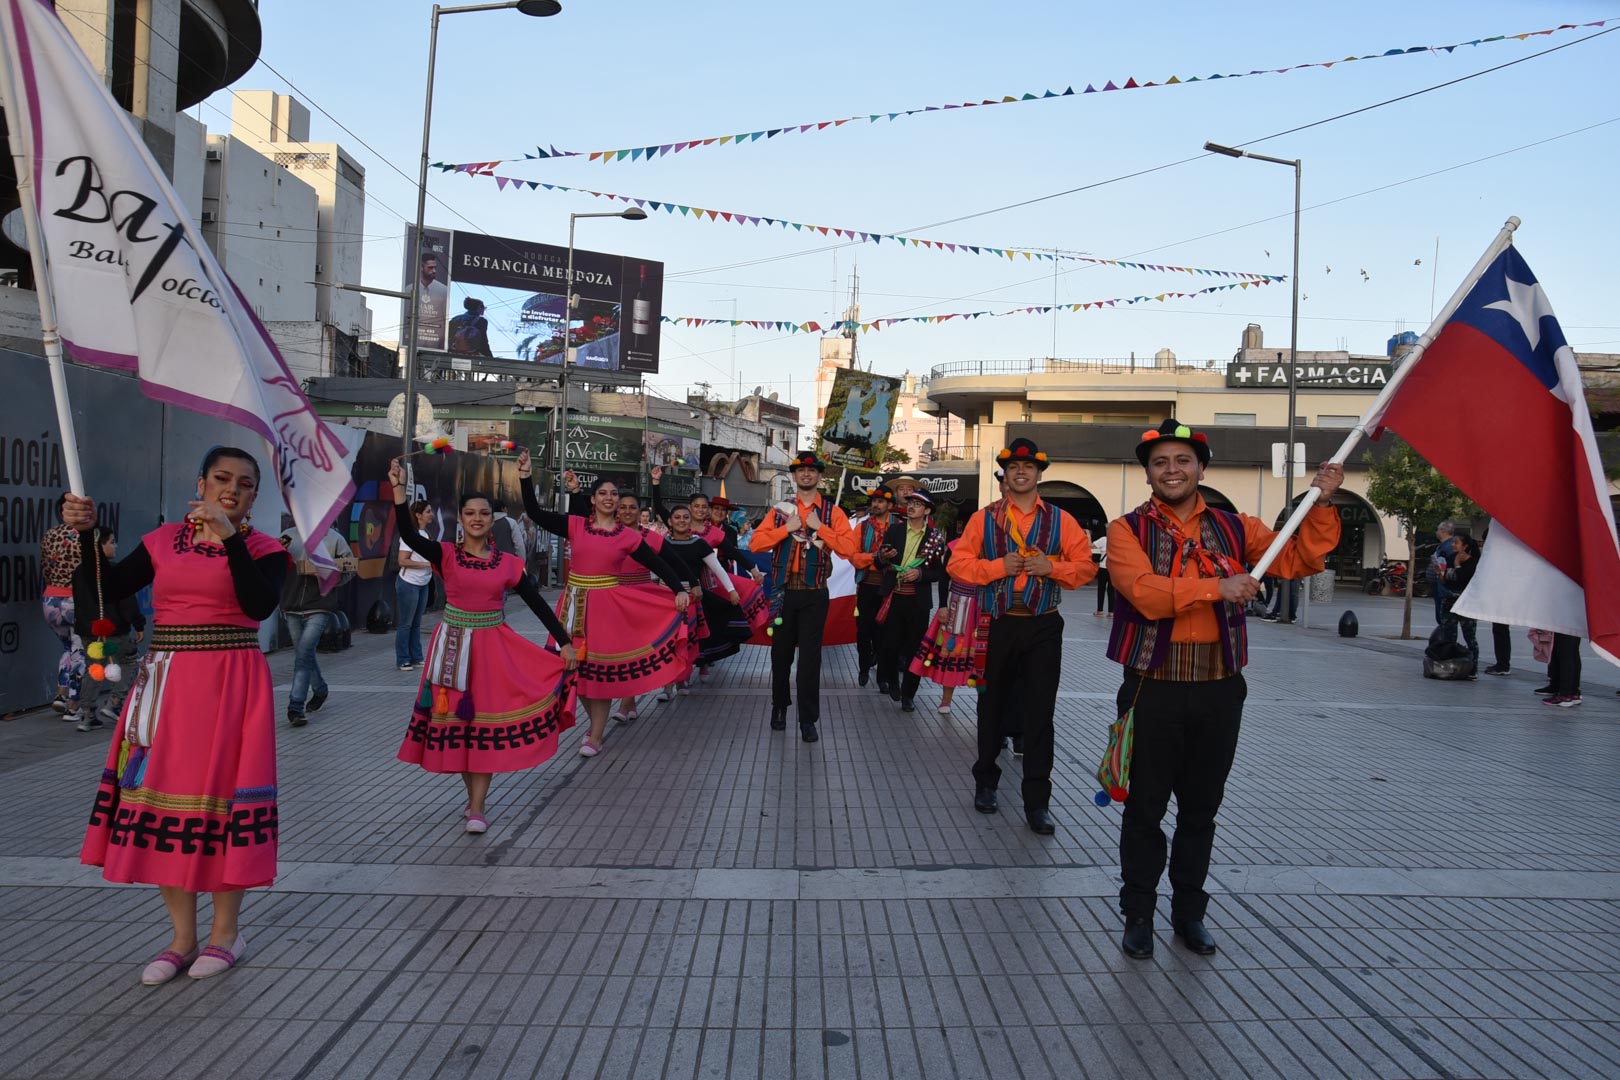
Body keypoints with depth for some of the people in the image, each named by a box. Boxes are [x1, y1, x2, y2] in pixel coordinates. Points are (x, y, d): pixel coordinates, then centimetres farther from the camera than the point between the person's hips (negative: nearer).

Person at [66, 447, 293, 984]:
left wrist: (229, 536, -23)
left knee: (221, 797, 0)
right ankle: (182, 937, 19)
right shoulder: (163, 540, 9)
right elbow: (110, 588, 1)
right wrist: (85, 532, -10)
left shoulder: (263, 548, -2)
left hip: (231, 684, -4)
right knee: (163, 797, 6)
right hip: (166, 683, 4)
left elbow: (259, 605, -19)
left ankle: (226, 931, 17)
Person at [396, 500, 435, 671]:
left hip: (423, 584, 8)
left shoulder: (425, 533, 8)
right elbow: (402, 561, -20)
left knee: (416, 623, 13)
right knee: (406, 623, 1)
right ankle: (403, 660, 8)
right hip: (408, 584, -7)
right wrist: (426, 564, -21)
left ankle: (416, 658, 20)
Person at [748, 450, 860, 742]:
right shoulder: (780, 510, 7)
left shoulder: (832, 512, 3)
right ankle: (779, 707, 30)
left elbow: (849, 548, -10)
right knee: (781, 652, 12)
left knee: (810, 656, -1)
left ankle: (808, 720, 6)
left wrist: (819, 527, -15)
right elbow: (755, 543, -3)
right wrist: (787, 529, -12)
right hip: (783, 592, 2)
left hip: (814, 594, -2)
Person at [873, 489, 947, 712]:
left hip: (918, 600, -1)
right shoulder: (895, 529, 4)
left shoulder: (936, 537, 0)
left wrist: (920, 573, -14)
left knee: (914, 647, 2)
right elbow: (879, 562, 5)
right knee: (889, 644, 0)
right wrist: (883, 557, -18)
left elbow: (940, 572, 2)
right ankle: (892, 680, 27)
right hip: (894, 597, 1)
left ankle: (908, 694, 13)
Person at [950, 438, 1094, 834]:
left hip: (1043, 627, 0)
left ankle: (1037, 802, 5)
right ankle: (986, 783, 32)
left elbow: (1086, 566, 4)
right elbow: (958, 563, -1)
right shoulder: (983, 518, 3)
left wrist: (1052, 567, -14)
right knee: (993, 707, 14)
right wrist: (997, 567, -14)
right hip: (997, 625, 0)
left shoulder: (1061, 520, 4)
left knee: (1039, 713, -1)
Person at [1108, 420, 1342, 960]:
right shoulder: (1128, 530, -3)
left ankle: (1189, 912, 28)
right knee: (1145, 807, 7)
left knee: (1201, 808, 13)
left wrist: (1321, 506, -9)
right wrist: (1216, 587, -23)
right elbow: (1144, 592, -19)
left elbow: (1298, 560, 3)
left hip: (1219, 690, 3)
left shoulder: (1234, 528, 8)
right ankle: (1138, 915, 21)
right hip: (1154, 688, -3)